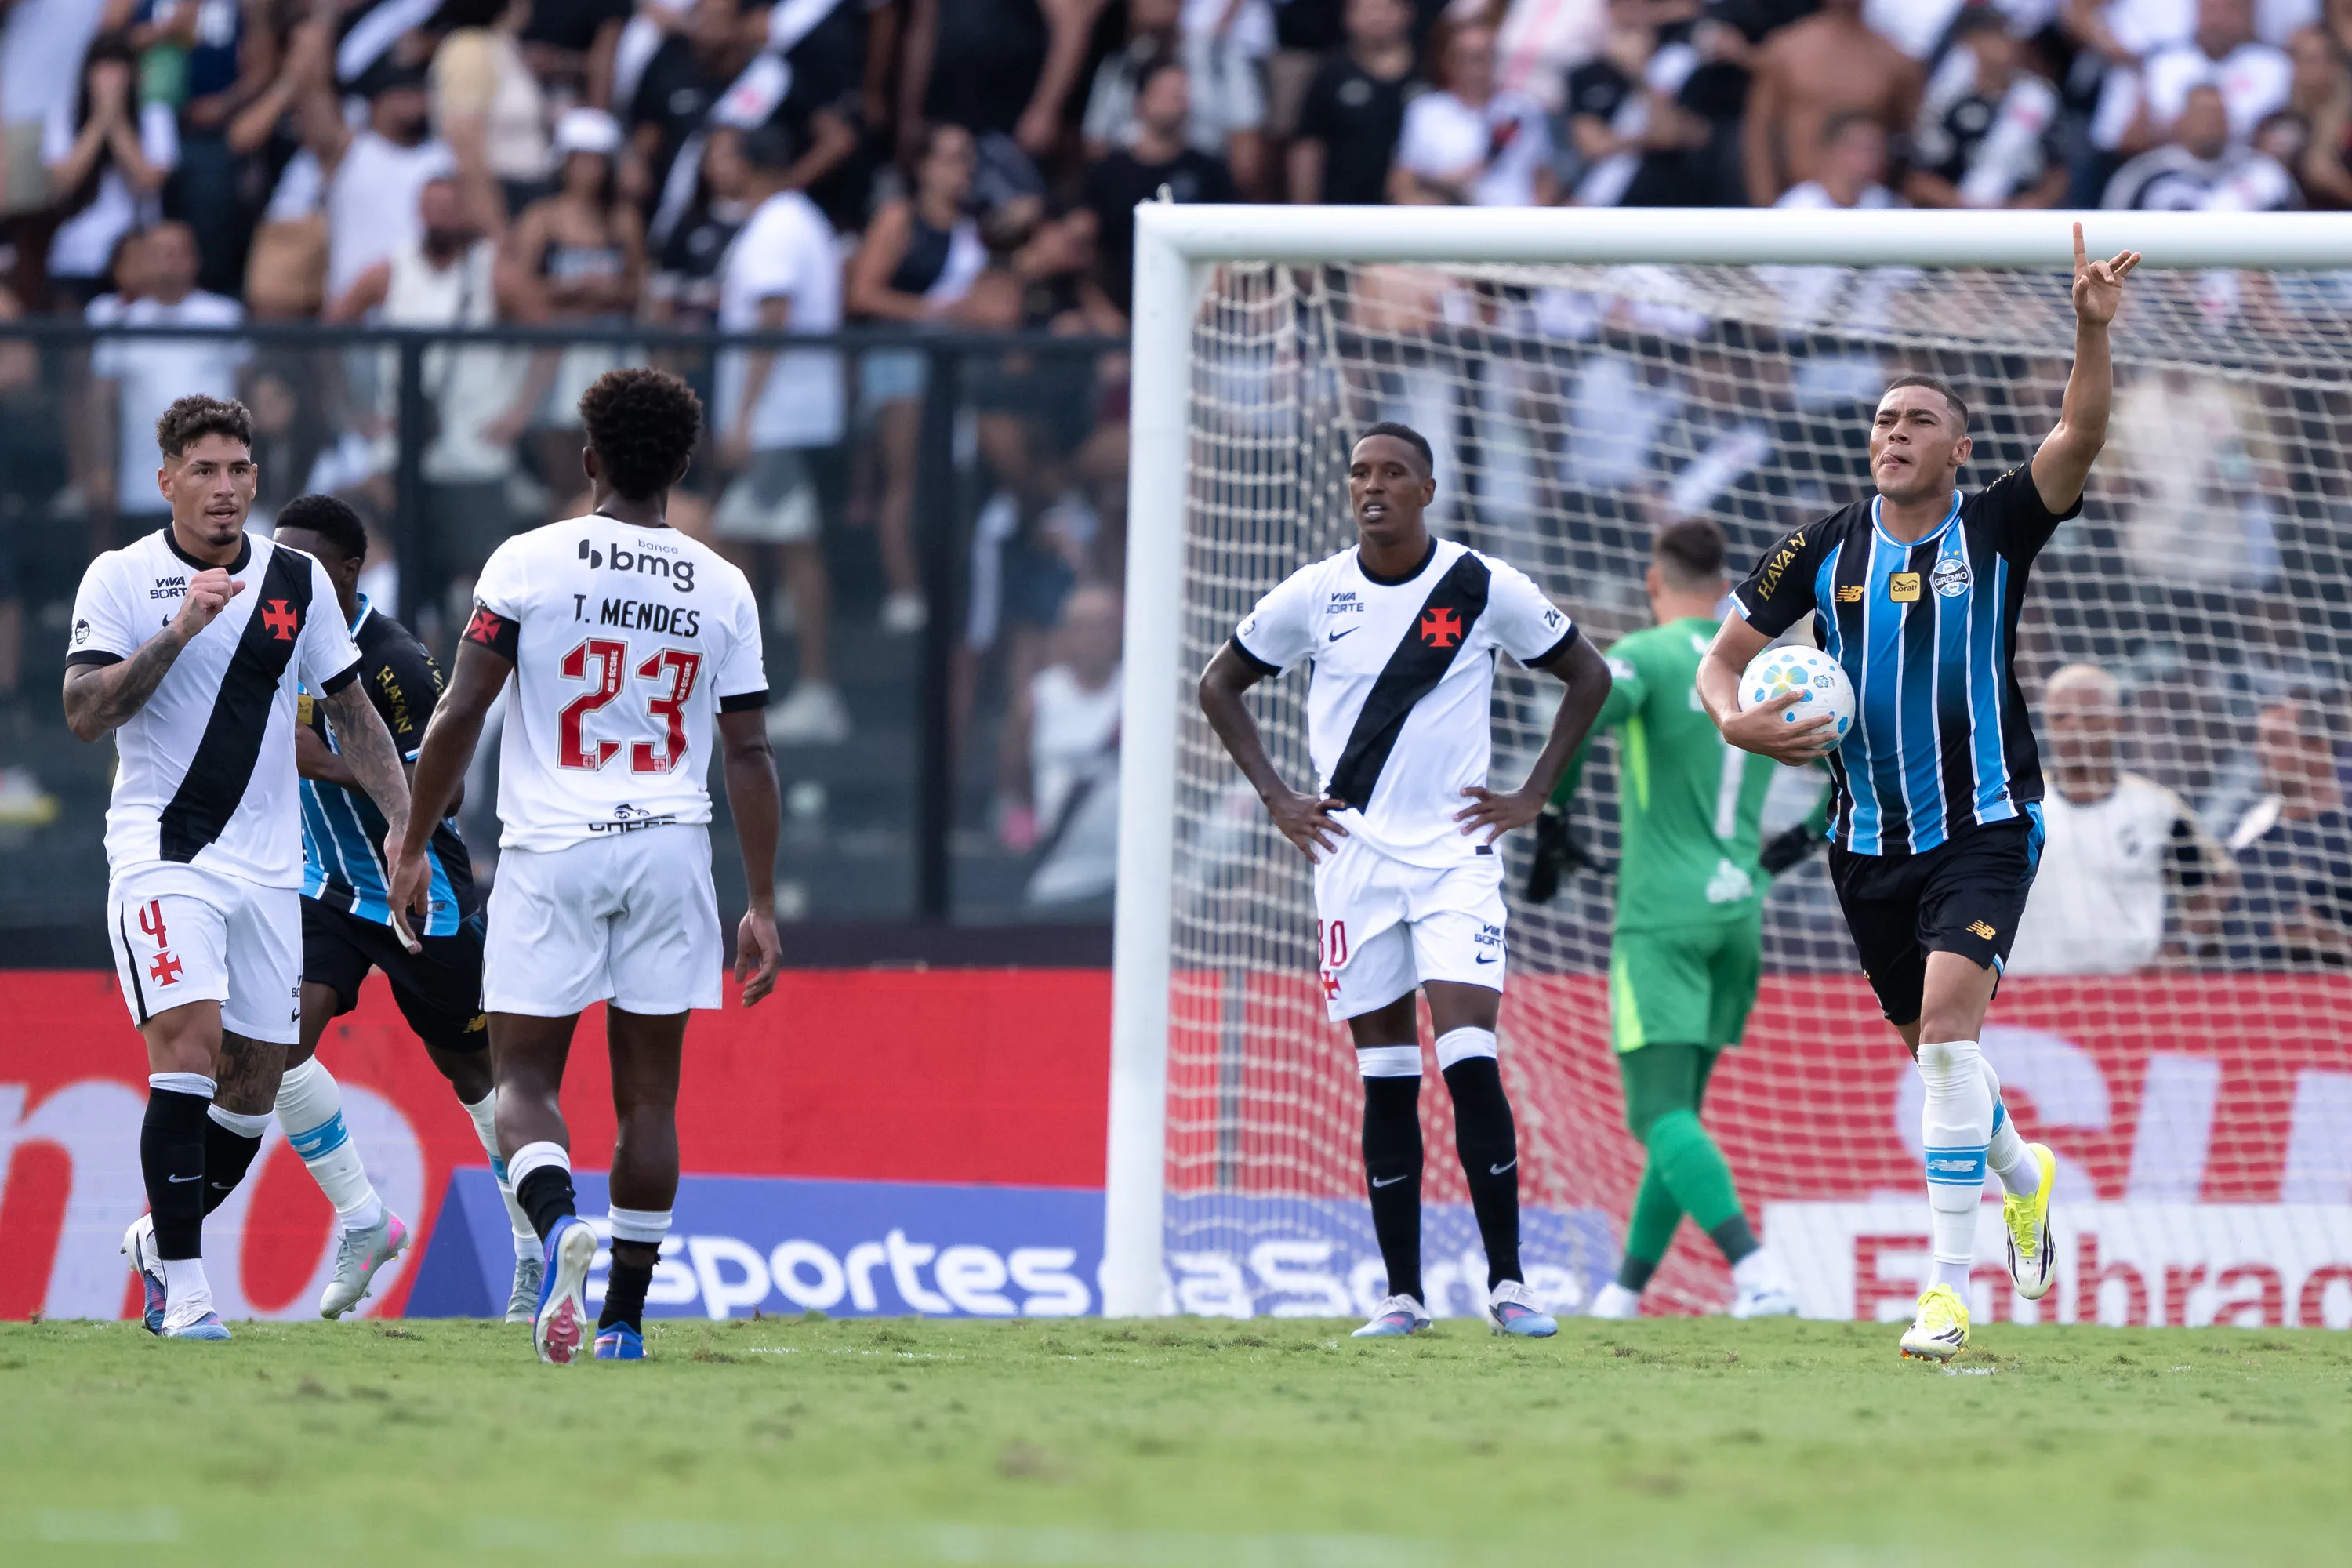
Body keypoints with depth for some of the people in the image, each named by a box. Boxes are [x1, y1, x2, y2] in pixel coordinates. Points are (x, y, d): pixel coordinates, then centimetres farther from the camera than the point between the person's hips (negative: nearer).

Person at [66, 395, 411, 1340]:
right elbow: (84, 713, -13)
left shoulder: (298, 582, 7)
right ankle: (182, 1291, -17)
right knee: (188, 1046, -20)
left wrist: (404, 825, 6)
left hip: (266, 864, 4)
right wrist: (178, 633, -22)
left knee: (253, 1081, 5)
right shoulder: (121, 578, -3)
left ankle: (160, 1238, 30)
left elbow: (351, 713, 15)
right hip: (161, 851, -4)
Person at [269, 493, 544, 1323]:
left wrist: (333, 765, -33)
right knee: (279, 1041, -16)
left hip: (420, 895, -5)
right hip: (326, 887, 6)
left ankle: (537, 1254, 26)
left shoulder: (395, 663, -24)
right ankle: (364, 1223, -1)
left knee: (477, 1074, 8)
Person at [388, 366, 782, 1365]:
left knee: (524, 1073, 3)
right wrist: (763, 906, 9)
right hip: (670, 851, 2)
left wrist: (414, 844, 7)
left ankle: (557, 1218, -28)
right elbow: (749, 755, 5)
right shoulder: (722, 590, 5)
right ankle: (625, 1315, 9)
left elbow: (460, 715, -4)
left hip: (551, 846, -2)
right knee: (648, 1091, 8)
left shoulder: (528, 564, -3)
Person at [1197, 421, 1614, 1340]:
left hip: (1456, 853, -2)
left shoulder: (1485, 589, -2)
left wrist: (1531, 797, 2)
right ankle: (1402, 1294, 6)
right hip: (1353, 855, 2)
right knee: (1385, 1081, 2)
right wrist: (1277, 799, 5)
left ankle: (1507, 1284, -9)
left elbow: (1587, 677, 9)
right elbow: (1220, 686, 15)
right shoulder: (1314, 597, 1)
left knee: (1470, 1063, -14)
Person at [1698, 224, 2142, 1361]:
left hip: (1985, 827, -4)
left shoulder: (1997, 533, -5)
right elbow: (1721, 657, 7)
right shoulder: (1826, 551, 2)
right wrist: (1735, 719, -15)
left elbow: (2079, 440, -21)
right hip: (1870, 838, 4)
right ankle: (2023, 1174, 47)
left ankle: (1950, 1286, -22)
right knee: (1926, 1044, 15)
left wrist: (2093, 329, -35)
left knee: (1948, 1024, -22)